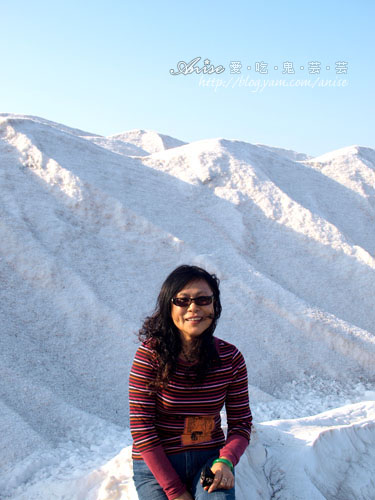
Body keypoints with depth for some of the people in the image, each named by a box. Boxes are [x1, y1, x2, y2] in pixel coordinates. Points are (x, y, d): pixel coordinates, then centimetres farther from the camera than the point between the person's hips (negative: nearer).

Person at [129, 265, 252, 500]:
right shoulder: (150, 355, -12)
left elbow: (241, 422, 3)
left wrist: (226, 461, -18)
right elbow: (141, 427, -12)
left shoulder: (231, 358, -3)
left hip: (209, 459, 1)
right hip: (156, 464, -1)